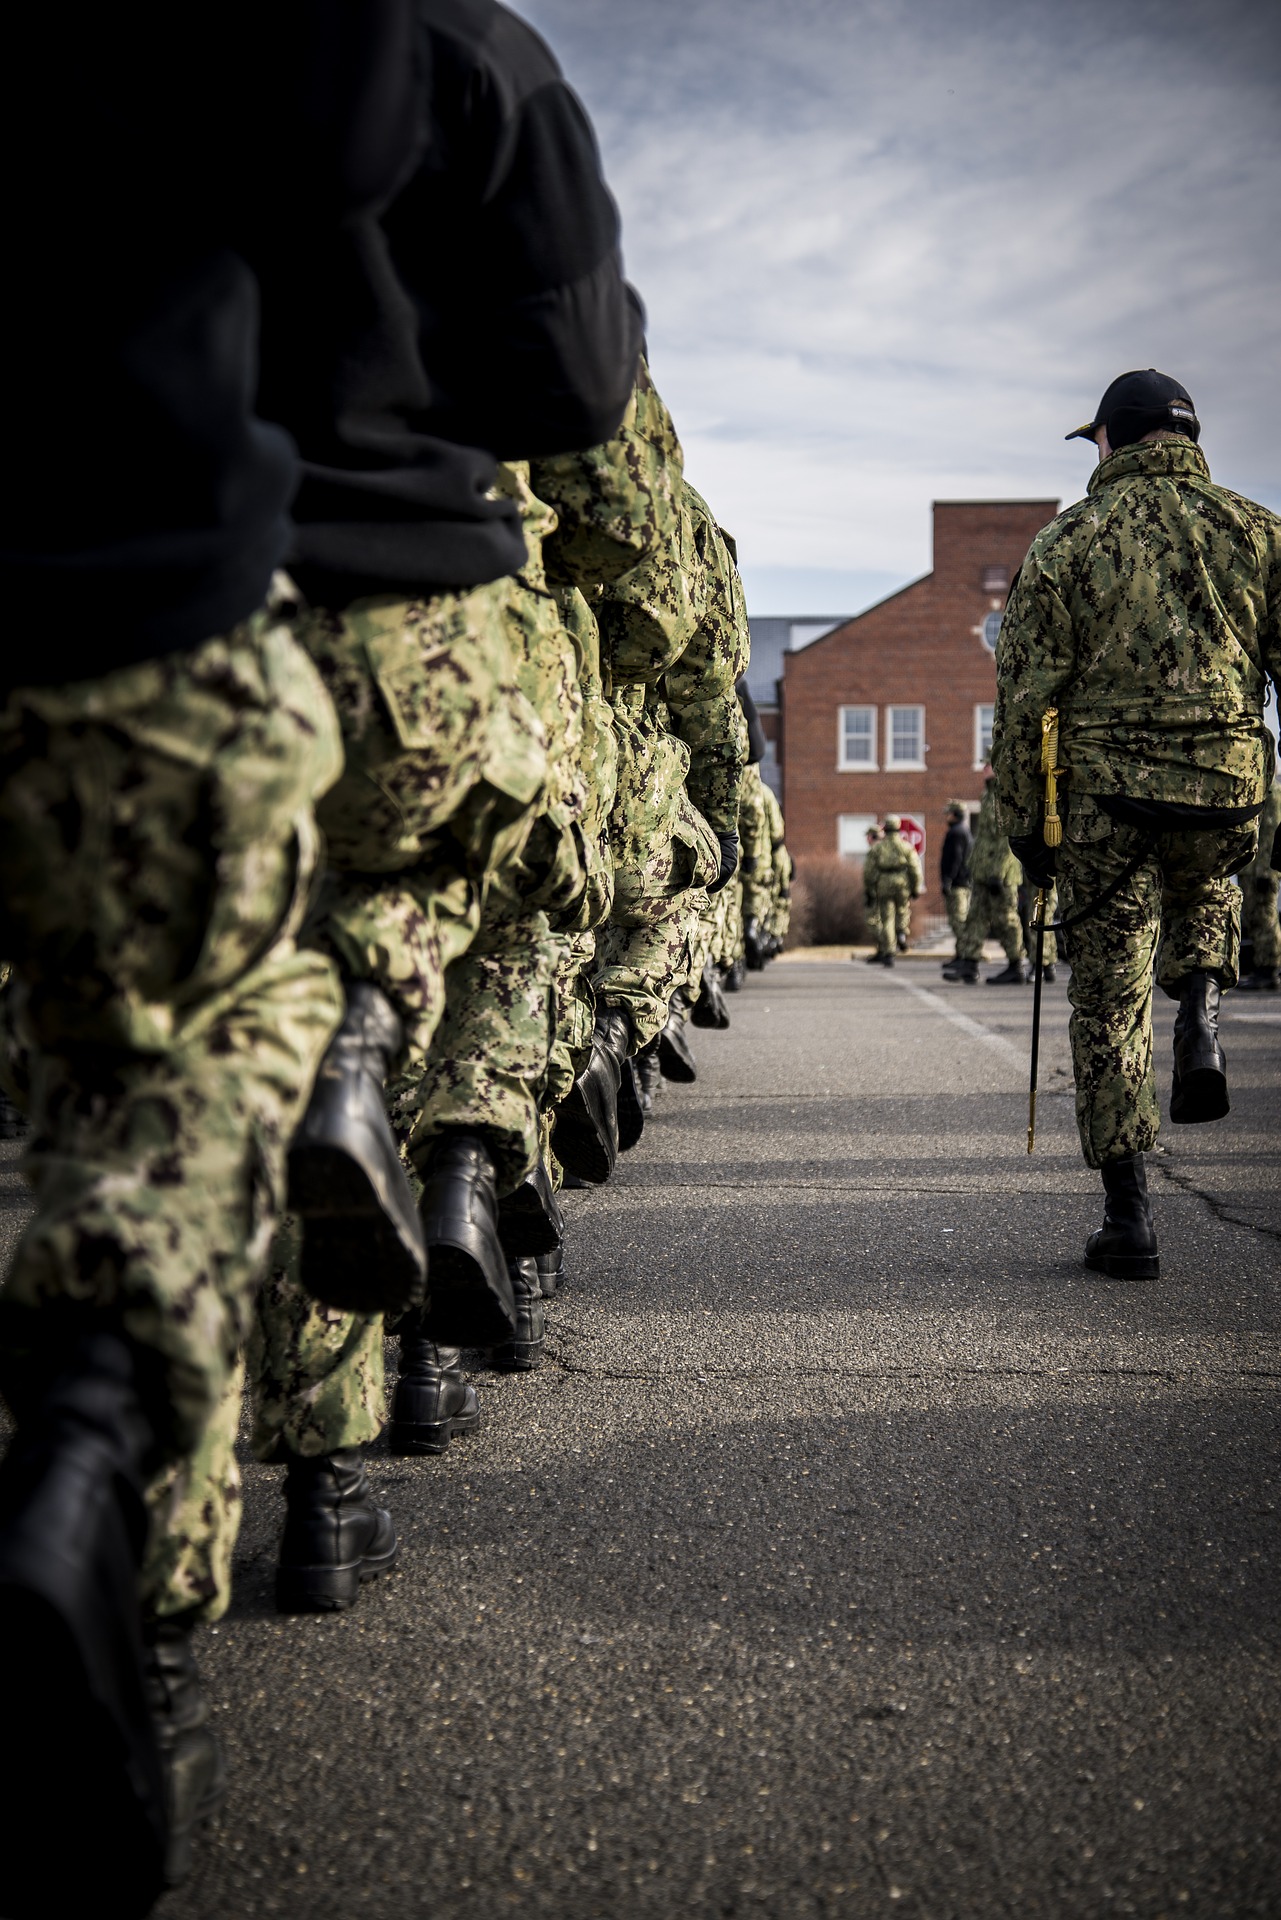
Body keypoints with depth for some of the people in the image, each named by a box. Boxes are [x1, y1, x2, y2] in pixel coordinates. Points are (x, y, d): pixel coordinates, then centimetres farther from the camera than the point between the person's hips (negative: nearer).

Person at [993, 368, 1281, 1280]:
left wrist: (1025, 821, 6)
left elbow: (1026, 692, 0)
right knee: (1208, 893, 37)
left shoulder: (1069, 539, 3)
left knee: (1111, 1004, 6)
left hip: (1107, 795, -2)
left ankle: (1131, 1221, 5)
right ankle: (1200, 1019, 9)